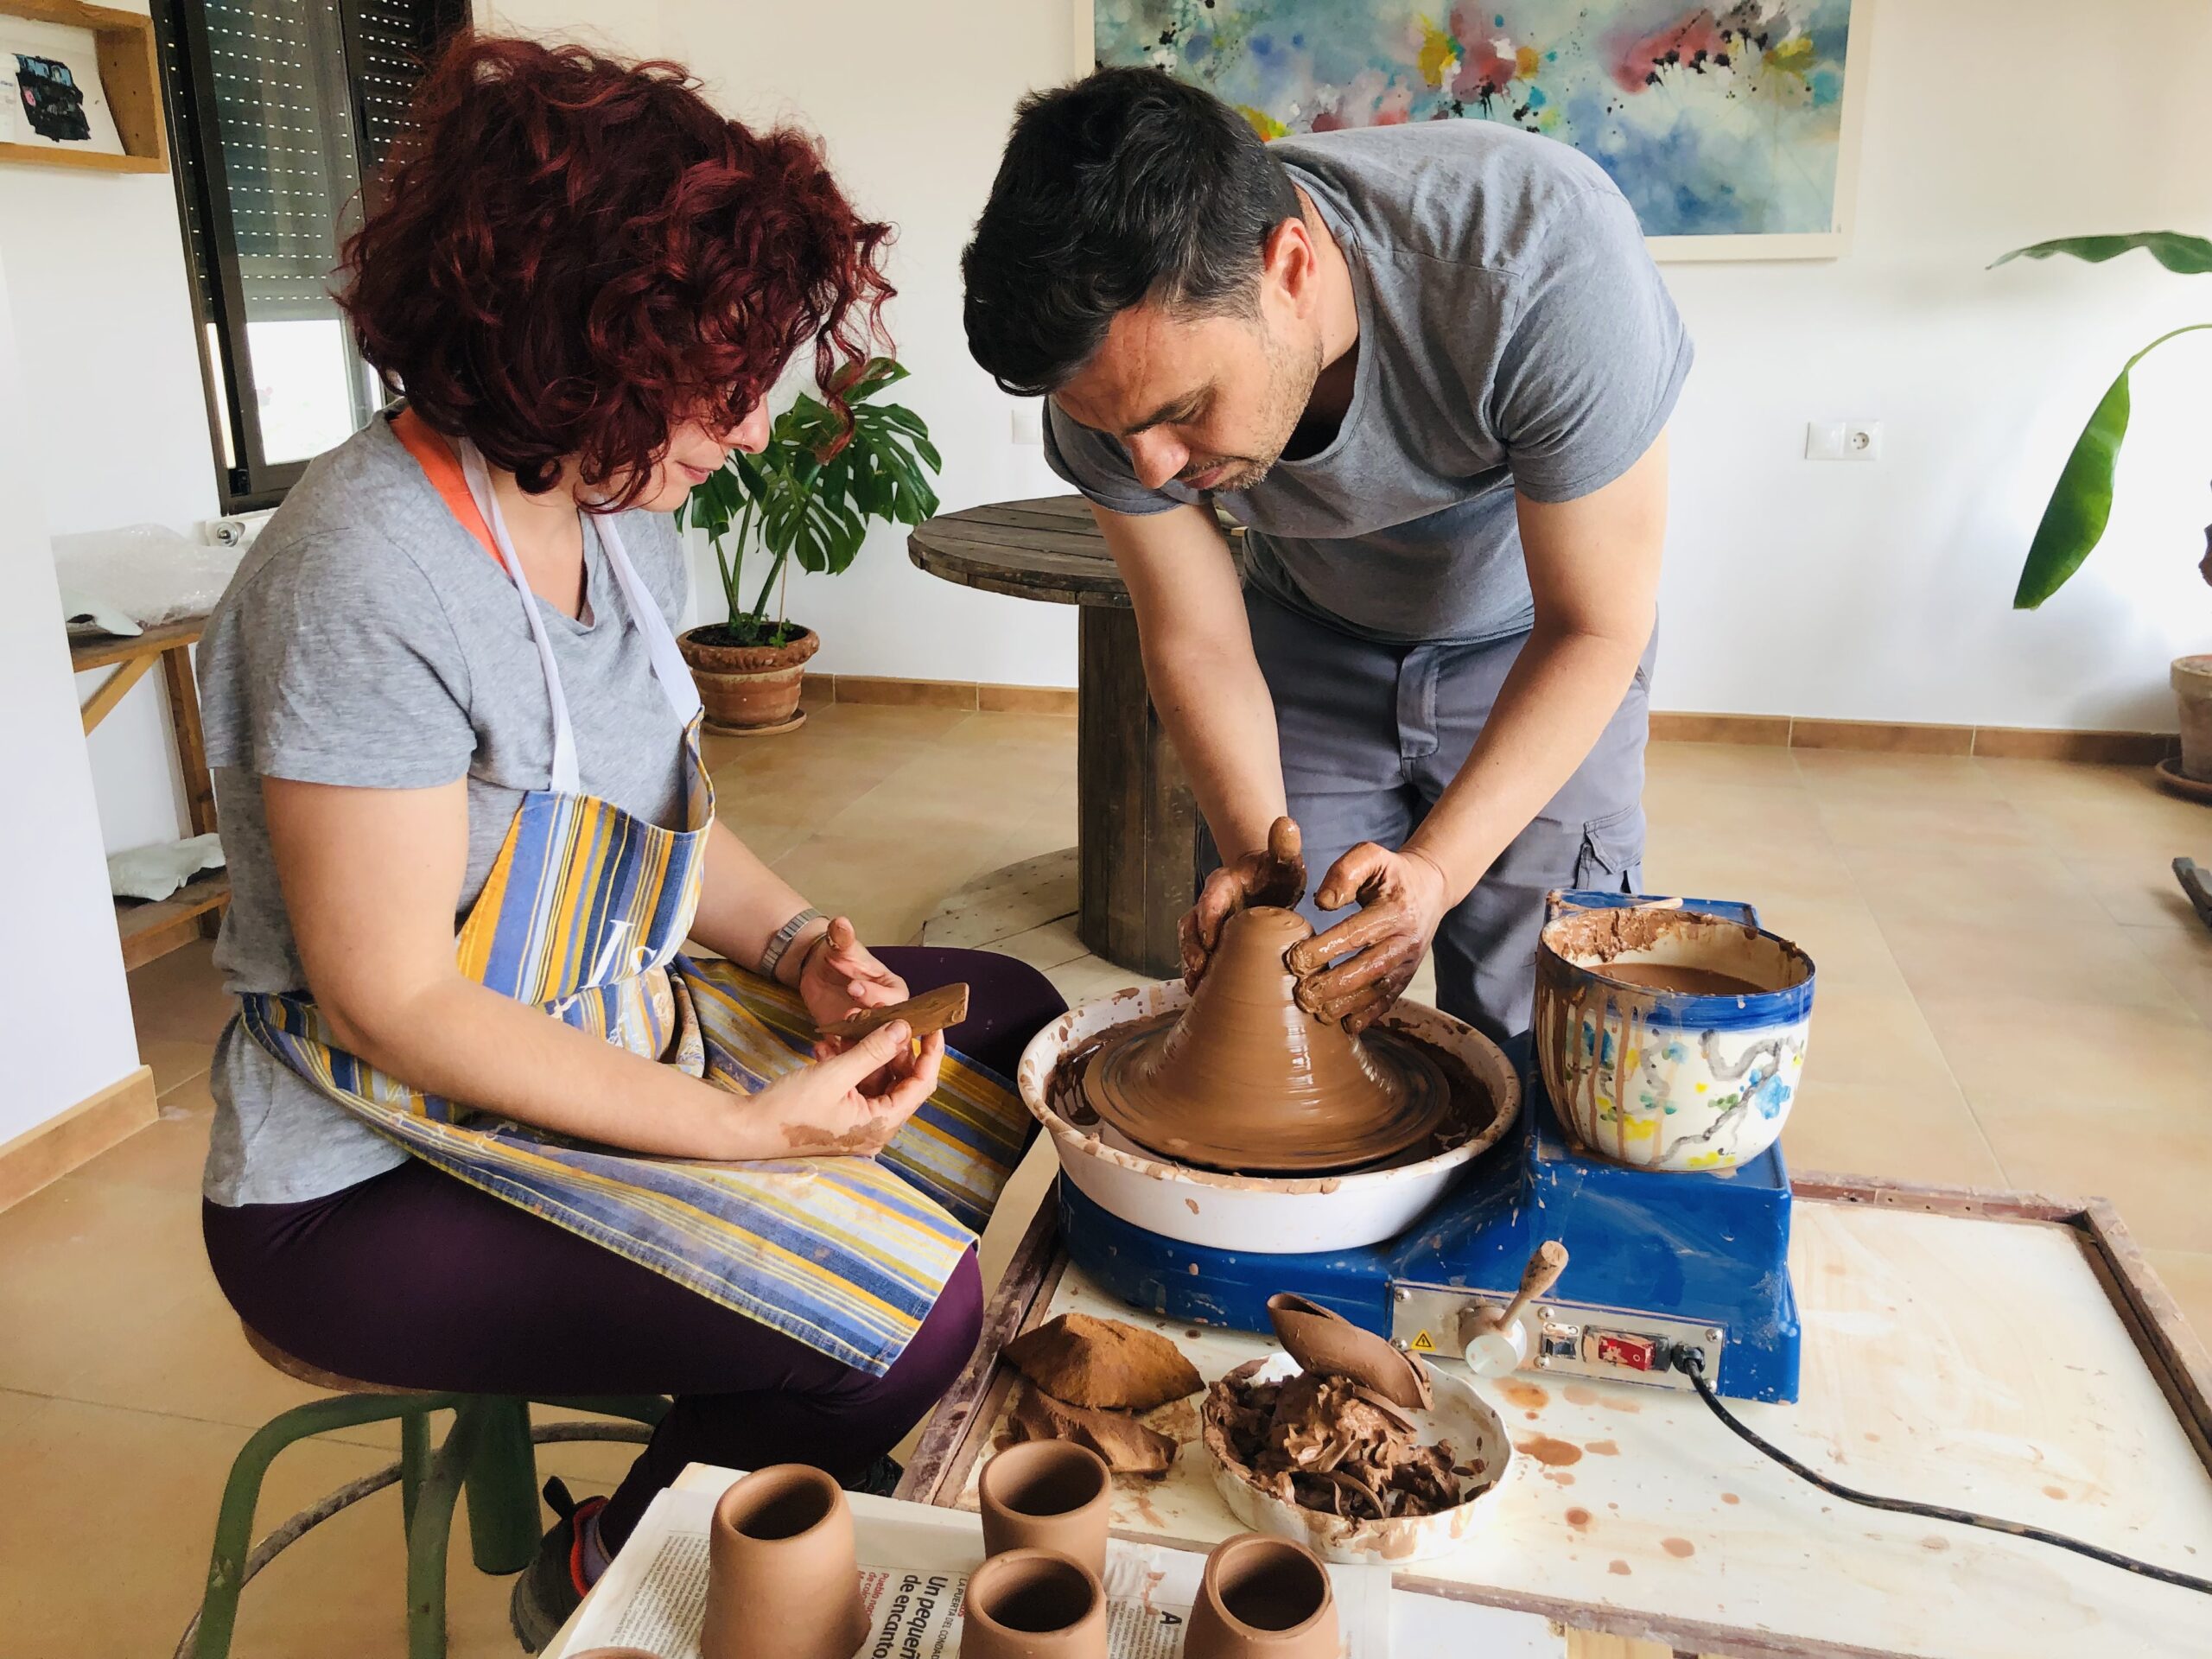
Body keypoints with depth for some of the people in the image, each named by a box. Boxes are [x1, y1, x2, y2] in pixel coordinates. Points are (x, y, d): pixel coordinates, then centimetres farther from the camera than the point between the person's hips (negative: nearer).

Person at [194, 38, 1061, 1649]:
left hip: (622, 1026, 9)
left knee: (1009, 1026, 12)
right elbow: (394, 1004, -24)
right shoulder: (370, 579, -26)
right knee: (903, 1313, -23)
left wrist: (795, 939, -5)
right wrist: (744, 1130, -23)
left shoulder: (623, 516, 1)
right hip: (383, 1182, -9)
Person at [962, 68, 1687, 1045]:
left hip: (1532, 646, -2)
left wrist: (1436, 869, -38)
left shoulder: (1544, 258, -39)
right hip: (1312, 642, 3)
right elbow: (1195, 644, -14)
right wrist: (1259, 859, -29)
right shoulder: (1116, 363, -28)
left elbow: (1595, 626, -28)